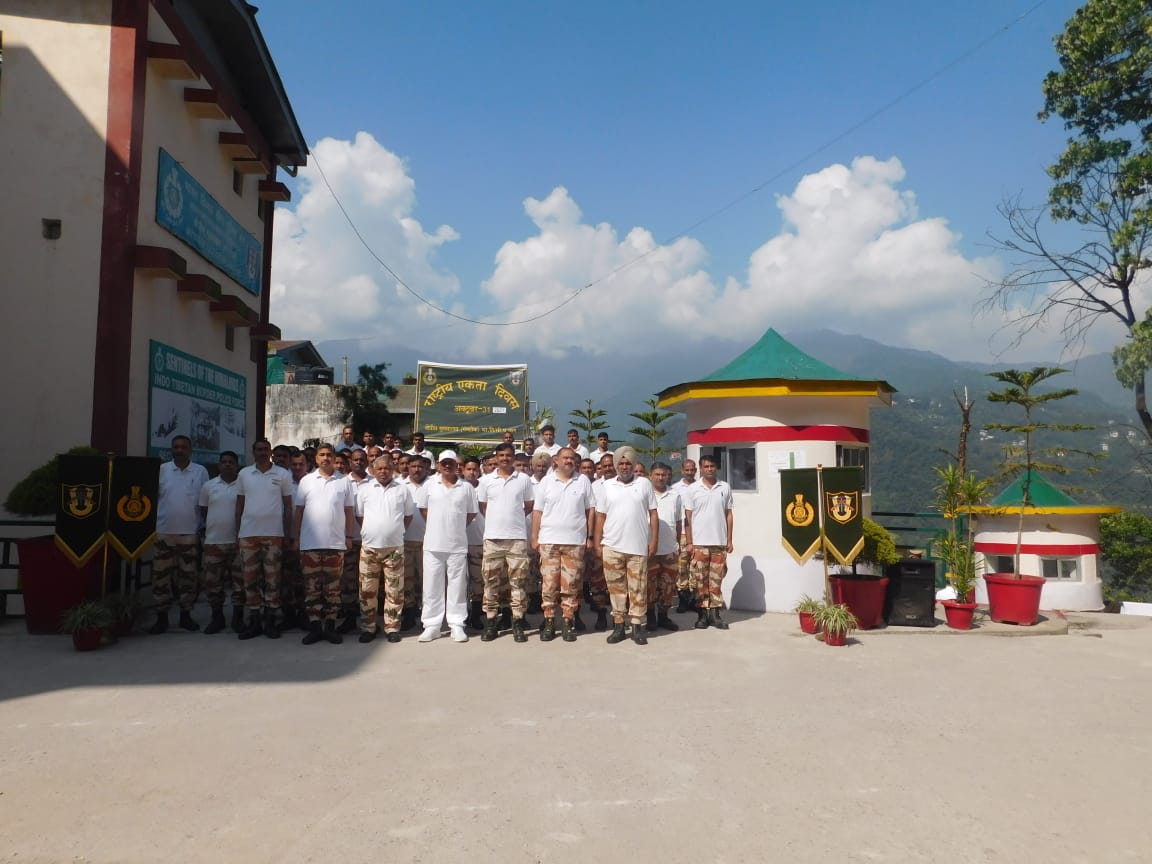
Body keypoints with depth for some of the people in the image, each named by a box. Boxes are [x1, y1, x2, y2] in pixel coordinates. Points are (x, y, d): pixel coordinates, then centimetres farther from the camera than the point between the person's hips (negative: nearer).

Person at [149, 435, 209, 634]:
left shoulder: (201, 471, 3)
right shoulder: (161, 469, 4)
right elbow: (151, 497, 7)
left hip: (189, 534, 0)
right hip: (163, 532, 0)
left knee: (188, 576, 6)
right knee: (161, 575, 3)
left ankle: (186, 615, 16)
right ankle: (161, 617, 11)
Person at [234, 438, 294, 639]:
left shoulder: (282, 474, 2)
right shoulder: (244, 474, 8)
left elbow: (288, 506, 4)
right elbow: (239, 504, 12)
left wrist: (288, 534, -1)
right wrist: (237, 532, 6)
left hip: (274, 533, -2)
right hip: (248, 533, 2)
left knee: (273, 577, 1)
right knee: (250, 578, 6)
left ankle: (270, 620, 10)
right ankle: (254, 621, 15)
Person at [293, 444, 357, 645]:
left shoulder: (344, 481, 5)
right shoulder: (306, 480, 6)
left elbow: (350, 511, 7)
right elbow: (299, 511, 8)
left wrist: (349, 536, 1)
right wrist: (296, 537, 4)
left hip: (336, 543, 0)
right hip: (310, 543, 0)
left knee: (333, 586, 5)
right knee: (312, 586, 4)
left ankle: (330, 626, 14)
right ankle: (314, 627, 12)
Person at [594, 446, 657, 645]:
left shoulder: (644, 483, 4)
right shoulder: (607, 486, 7)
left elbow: (653, 514, 5)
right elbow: (601, 516, 9)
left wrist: (654, 540, -2)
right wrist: (598, 543, 4)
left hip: (638, 547, -1)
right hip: (611, 547, 1)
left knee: (638, 588, 3)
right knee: (616, 588, 7)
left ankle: (637, 627, 12)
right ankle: (618, 626, 16)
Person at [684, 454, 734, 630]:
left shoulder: (725, 487, 5)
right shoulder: (693, 489, 0)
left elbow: (728, 514, 8)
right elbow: (688, 517, 1)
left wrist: (729, 540, 4)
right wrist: (689, 542, -4)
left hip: (720, 542, 1)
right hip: (699, 542, -1)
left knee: (716, 580, 6)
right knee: (700, 580, 3)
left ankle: (715, 614, 12)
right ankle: (702, 614, 10)